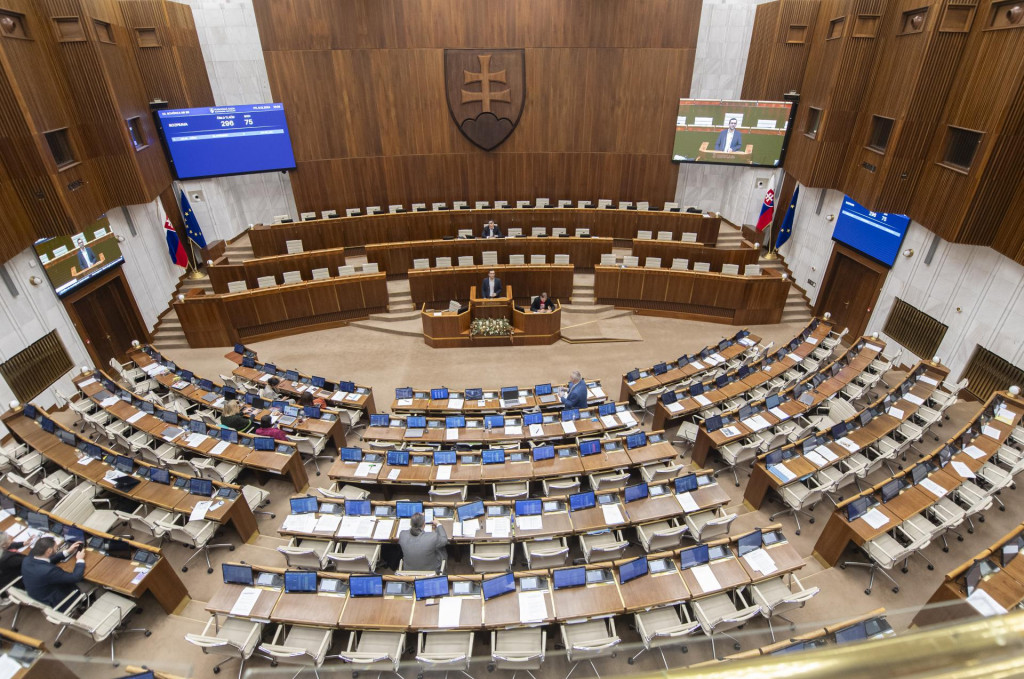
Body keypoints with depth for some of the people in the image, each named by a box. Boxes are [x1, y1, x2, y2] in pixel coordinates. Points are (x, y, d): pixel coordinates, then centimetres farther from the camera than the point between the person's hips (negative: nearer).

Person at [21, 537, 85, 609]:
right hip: (50, 603, -7)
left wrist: (67, 552, 7)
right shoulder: (49, 571, -40)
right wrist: (80, 560, -12)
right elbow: (76, 577, -28)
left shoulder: (27, 561, -17)